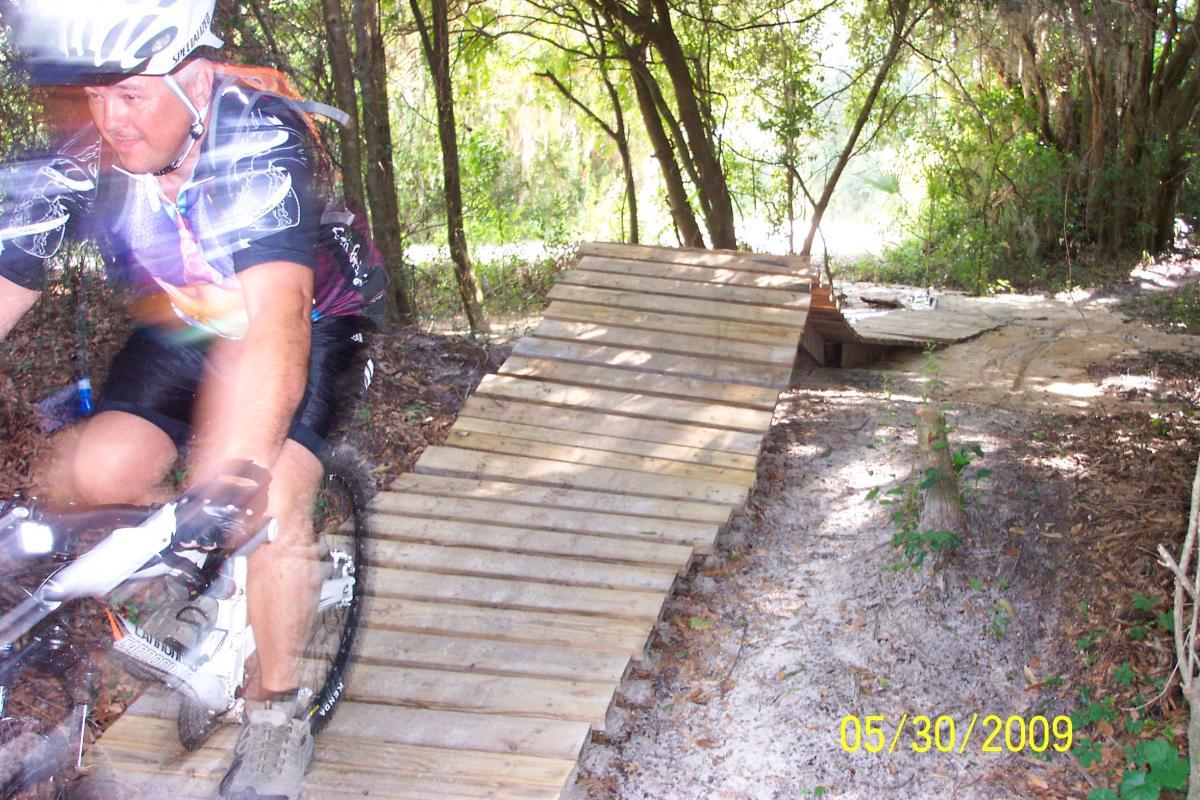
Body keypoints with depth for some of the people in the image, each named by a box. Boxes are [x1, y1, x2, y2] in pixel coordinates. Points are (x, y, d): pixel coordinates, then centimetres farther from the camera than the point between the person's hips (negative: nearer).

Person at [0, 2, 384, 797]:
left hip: (310, 326, -4)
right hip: (179, 332, 4)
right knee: (96, 474, -18)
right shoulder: (81, 164, -19)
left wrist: (236, 476, -57)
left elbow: (273, 314, -45)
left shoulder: (261, 140, -32)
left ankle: (277, 719, -2)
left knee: (272, 503, -23)